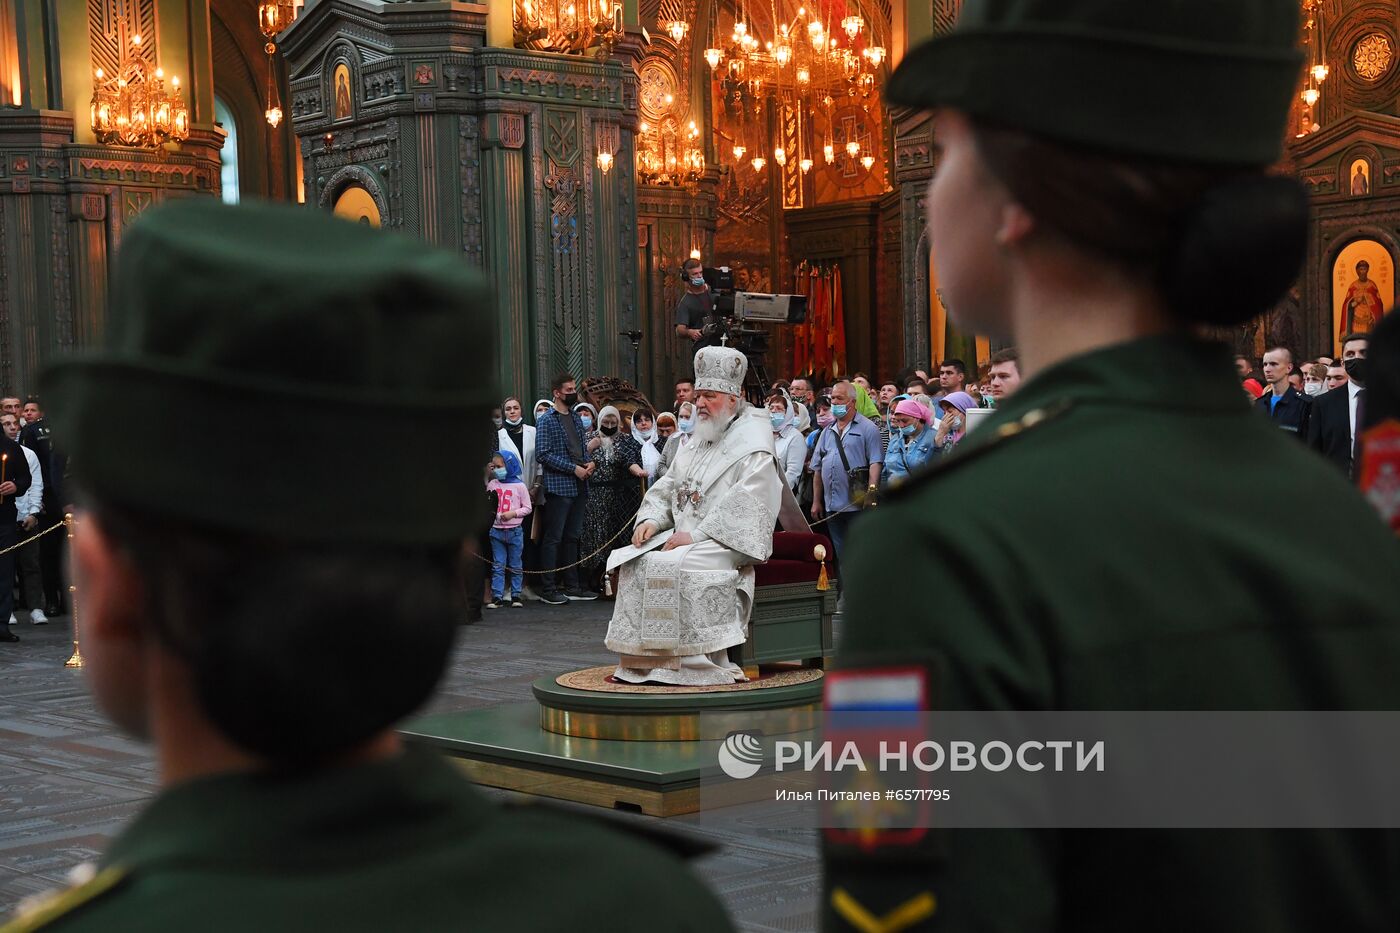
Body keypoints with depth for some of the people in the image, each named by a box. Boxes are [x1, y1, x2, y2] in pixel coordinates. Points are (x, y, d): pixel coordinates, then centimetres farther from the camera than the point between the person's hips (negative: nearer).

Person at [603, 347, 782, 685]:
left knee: (671, 566, -31)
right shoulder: (697, 444, 21)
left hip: (729, 544, -8)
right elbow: (667, 488, 21)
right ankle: (641, 658, -11)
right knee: (632, 562, -10)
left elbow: (745, 504, -20)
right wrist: (650, 520, 0)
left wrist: (696, 535, -23)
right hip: (686, 538, 8)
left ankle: (698, 663, -25)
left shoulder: (752, 445, -7)